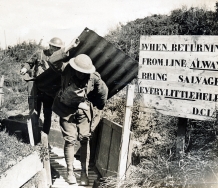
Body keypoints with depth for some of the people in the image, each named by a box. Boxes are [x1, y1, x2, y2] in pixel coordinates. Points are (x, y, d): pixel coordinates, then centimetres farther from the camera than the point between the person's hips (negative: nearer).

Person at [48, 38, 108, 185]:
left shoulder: (94, 77, -16)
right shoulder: (66, 70, -17)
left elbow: (103, 91, 0)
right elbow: (53, 61, -32)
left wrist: (100, 108, 12)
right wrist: (69, 48, -37)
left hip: (84, 111, 1)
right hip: (66, 110, 0)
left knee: (85, 140, 2)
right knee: (70, 140, 2)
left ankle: (84, 172, 15)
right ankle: (70, 172, 18)